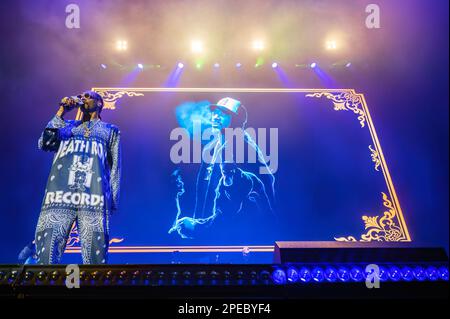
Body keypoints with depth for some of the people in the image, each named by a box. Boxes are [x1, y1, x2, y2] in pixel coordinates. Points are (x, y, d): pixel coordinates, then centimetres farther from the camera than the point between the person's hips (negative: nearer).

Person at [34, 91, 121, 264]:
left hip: (94, 200, -1)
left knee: (95, 256, -9)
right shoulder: (67, 126, 28)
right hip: (60, 196, 1)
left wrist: (113, 201, 3)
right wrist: (61, 113, 14)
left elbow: (115, 167, 16)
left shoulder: (110, 130, 24)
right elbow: (45, 144, 11)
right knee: (47, 254, -9)